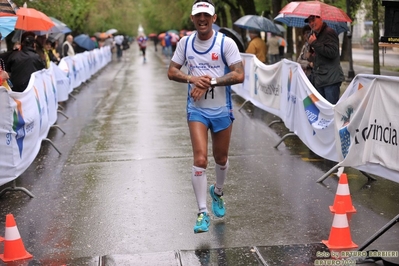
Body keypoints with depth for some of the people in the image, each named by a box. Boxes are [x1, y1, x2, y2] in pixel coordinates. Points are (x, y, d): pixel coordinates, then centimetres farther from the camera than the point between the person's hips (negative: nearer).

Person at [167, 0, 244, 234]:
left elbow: (239, 75, -15)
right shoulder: (185, 43, 1)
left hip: (222, 109, 0)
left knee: (221, 159, 14)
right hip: (197, 109, 1)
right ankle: (203, 213, -4)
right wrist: (191, 78, -15)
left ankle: (218, 192, 46)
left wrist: (211, 81, -24)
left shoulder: (226, 43, -10)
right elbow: (172, 72, 5)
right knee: (200, 159, -12)